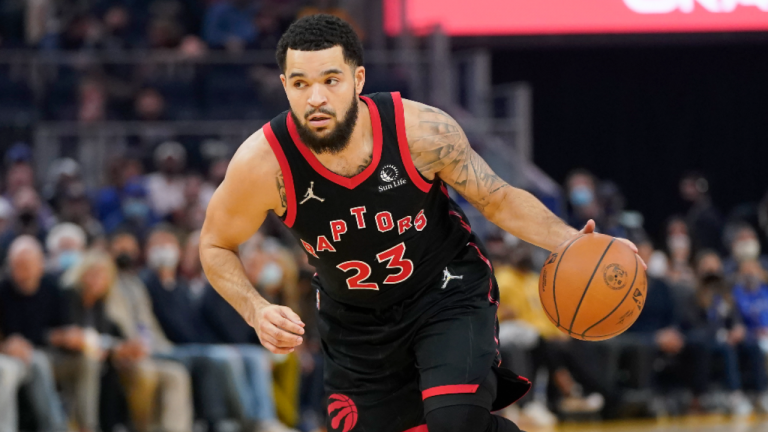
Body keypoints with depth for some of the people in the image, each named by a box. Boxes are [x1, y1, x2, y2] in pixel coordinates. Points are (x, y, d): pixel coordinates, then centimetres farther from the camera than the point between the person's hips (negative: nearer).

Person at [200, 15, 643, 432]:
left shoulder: (421, 130, -25)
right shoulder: (263, 163, -25)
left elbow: (501, 200, -9)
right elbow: (217, 246, -6)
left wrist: (572, 244, -25)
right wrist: (256, 311, -24)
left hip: (448, 292, -2)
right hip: (356, 321, 3)